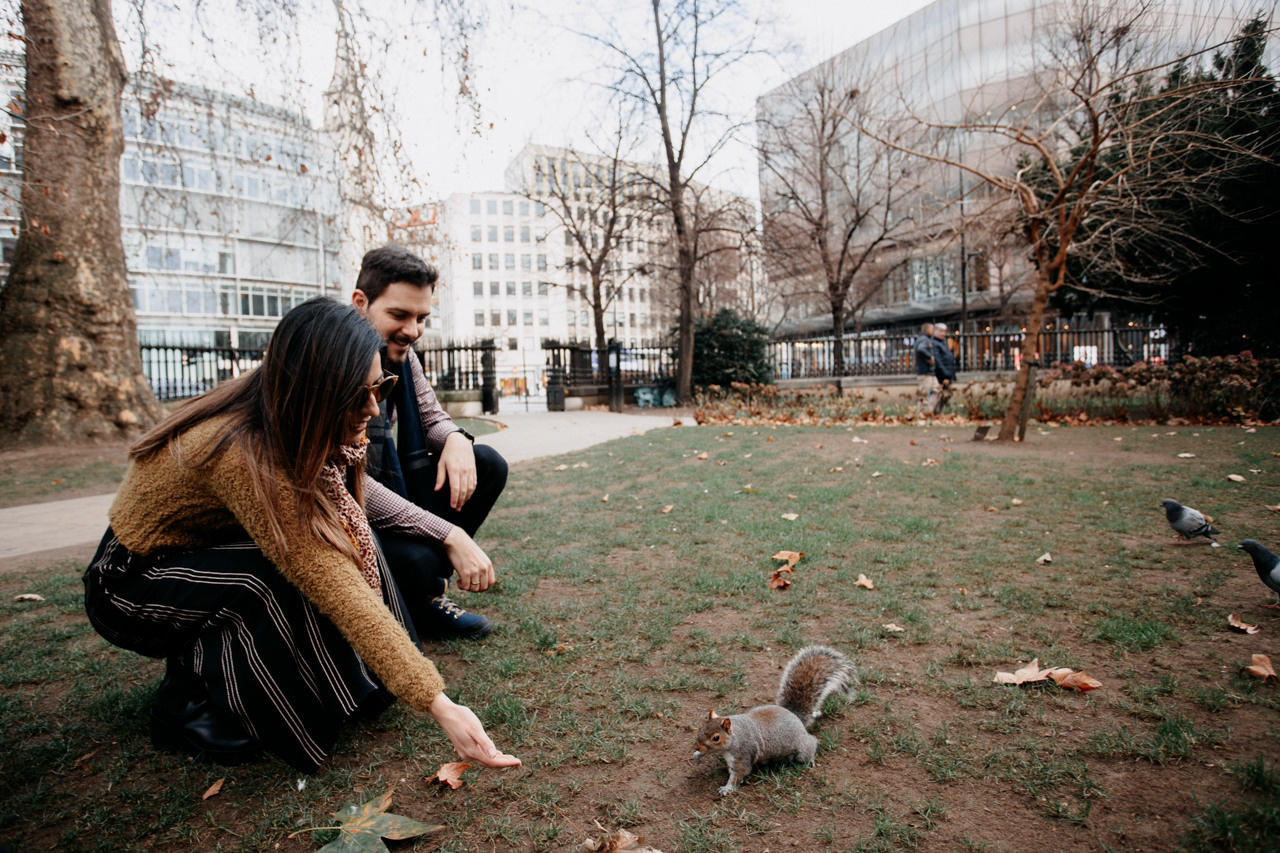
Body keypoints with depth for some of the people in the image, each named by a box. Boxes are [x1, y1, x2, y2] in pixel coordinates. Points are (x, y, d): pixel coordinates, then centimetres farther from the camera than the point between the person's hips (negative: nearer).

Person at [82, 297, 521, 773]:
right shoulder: (243, 455, -37)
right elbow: (337, 590, -40)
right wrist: (438, 704, -39)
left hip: (207, 552, 7)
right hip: (130, 586, -7)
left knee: (346, 543, -14)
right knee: (289, 572, -32)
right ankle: (190, 704, -8)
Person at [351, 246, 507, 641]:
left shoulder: (399, 352, -1)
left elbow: (430, 414, 10)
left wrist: (455, 439, -17)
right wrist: (450, 535, -34)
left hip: (387, 483, 8)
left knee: (487, 464, -5)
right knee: (415, 559, -34)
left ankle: (427, 593, 4)